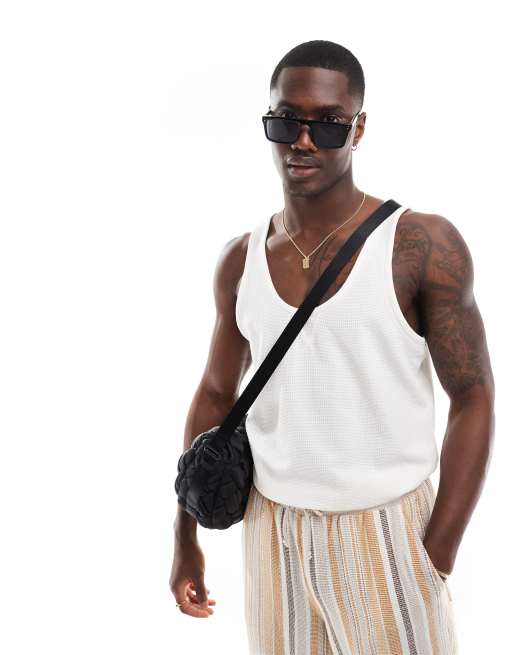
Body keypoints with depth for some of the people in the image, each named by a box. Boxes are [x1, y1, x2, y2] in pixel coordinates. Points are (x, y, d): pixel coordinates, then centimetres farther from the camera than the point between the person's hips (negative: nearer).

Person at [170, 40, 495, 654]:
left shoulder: (423, 247, -11)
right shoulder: (240, 262, 1)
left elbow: (473, 401, -9)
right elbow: (215, 397, 11)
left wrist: (437, 557, -14)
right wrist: (185, 538, 11)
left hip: (387, 532, -3)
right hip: (272, 531, 3)